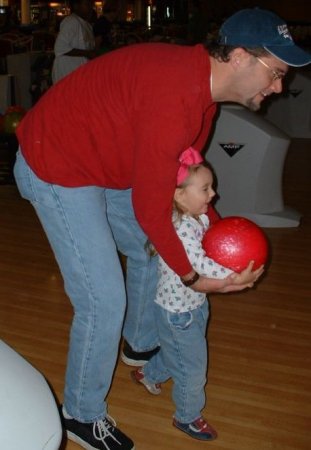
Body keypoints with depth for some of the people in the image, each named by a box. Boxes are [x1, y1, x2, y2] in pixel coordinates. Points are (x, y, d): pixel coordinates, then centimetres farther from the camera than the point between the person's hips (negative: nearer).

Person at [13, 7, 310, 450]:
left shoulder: (203, 84, -1)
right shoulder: (174, 97, -33)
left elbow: (187, 177, 8)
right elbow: (151, 206, -27)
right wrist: (192, 276, -16)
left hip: (104, 164, 10)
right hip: (54, 168, -10)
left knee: (151, 252, 20)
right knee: (104, 300, -8)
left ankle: (143, 345, 46)